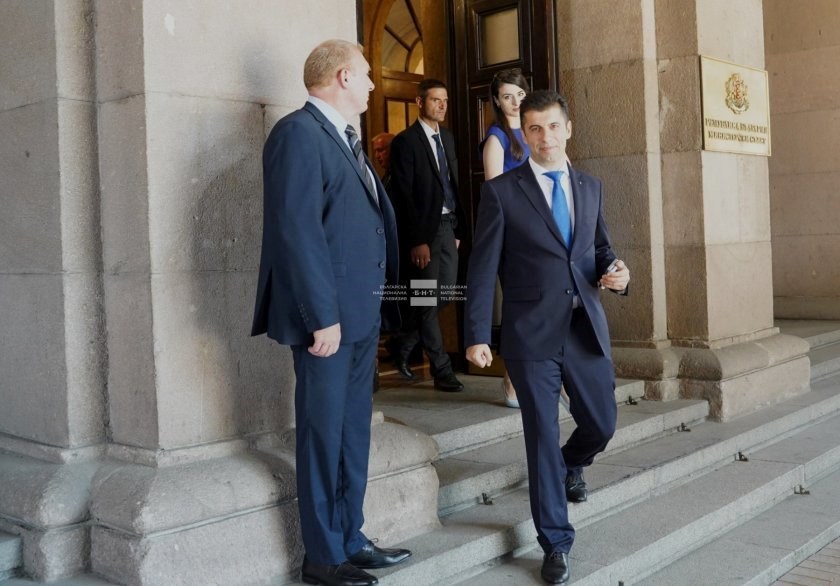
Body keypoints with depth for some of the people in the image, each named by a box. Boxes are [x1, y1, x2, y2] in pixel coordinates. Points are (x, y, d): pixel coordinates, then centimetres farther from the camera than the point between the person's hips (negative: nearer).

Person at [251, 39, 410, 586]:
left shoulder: (346, 138, 17)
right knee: (323, 435, 2)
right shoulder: (298, 133, -13)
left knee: (354, 432, 16)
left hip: (361, 312, 9)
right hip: (328, 314, -9)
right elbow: (298, 230, -20)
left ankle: (351, 539, 29)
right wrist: (323, 315, -22)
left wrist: (370, 305, 11)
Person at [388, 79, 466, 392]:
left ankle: (403, 343, 30)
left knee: (445, 294, 10)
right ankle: (442, 370, 9)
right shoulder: (405, 141, -9)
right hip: (424, 229, -7)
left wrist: (458, 227, 9)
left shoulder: (447, 137, 14)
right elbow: (403, 197, -13)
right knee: (428, 299, 1)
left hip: (448, 225, 7)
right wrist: (417, 240, -17)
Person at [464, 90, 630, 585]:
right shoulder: (501, 191, -2)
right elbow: (483, 269, -4)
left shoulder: (591, 187, 12)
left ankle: (571, 465, 48)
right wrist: (477, 335, -9)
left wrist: (616, 272, -6)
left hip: (586, 329, 4)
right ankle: (557, 543, 17)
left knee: (602, 423, 11)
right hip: (532, 334, -4)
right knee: (543, 436, 2)